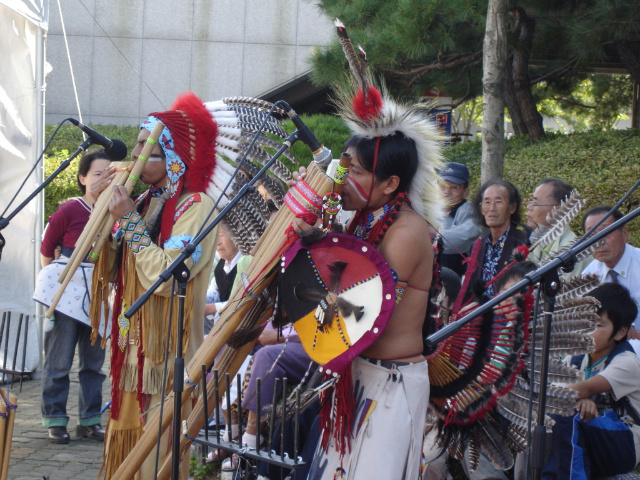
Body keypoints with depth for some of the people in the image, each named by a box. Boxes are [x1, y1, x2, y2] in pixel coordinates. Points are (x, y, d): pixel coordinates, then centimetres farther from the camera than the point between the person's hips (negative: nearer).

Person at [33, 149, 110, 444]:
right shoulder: (68, 212, -9)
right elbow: (46, 252, 2)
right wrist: (59, 278, 7)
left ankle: (89, 420, 19)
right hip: (66, 294, -4)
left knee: (94, 362, 10)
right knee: (58, 362, 0)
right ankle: (55, 421, 9)